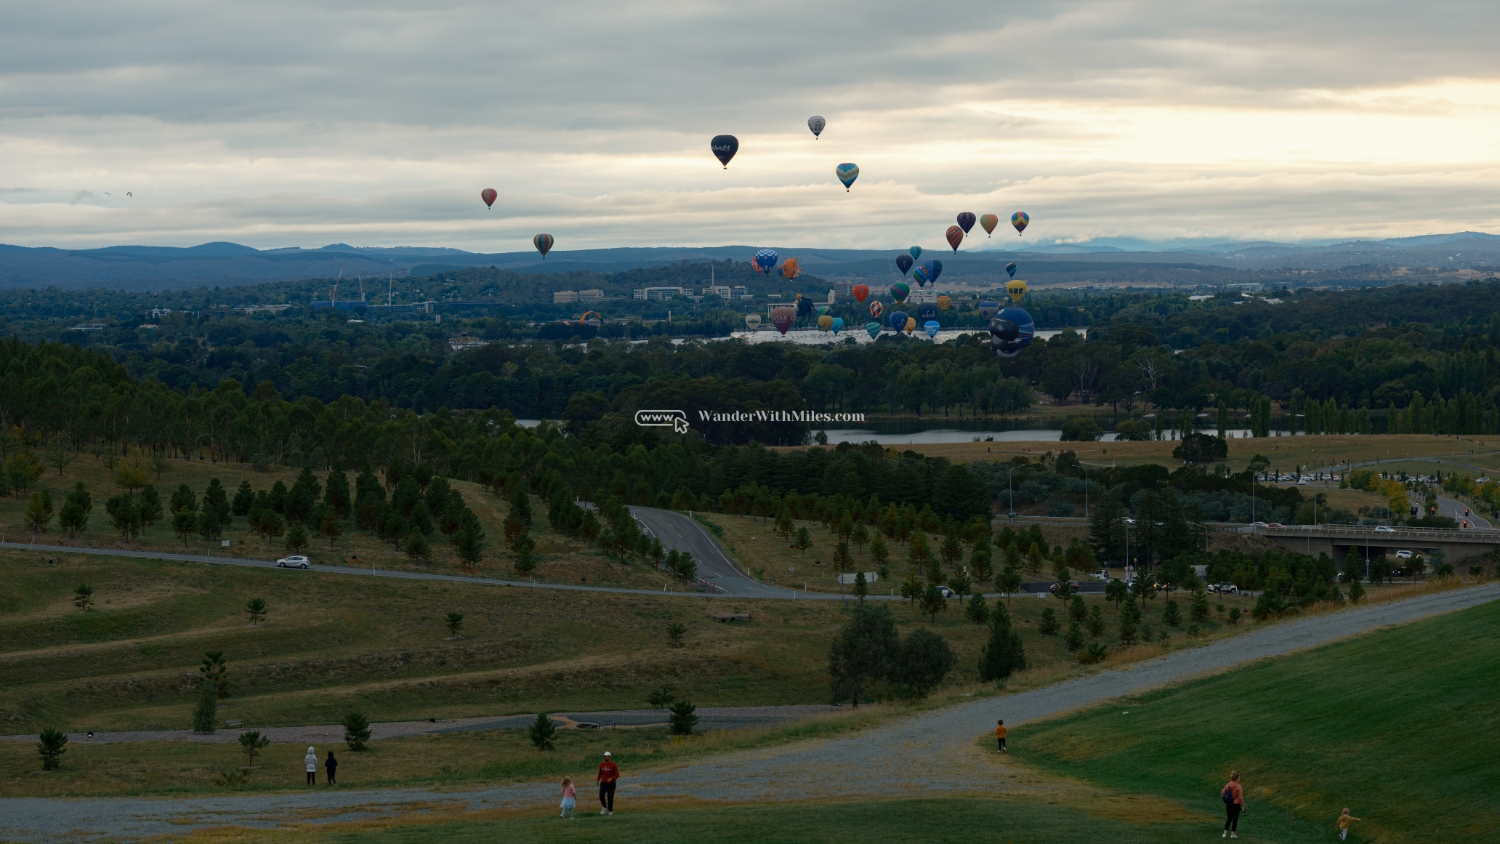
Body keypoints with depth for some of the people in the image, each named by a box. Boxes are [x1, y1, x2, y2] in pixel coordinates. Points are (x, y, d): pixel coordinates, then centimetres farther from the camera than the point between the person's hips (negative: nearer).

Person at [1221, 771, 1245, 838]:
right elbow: (1240, 797, -15)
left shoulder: (1228, 785, -4)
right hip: (1236, 805, -5)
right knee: (1235, 819, 10)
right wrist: (1242, 806, -4)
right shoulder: (1238, 787, -18)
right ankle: (1232, 834, 13)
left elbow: (1222, 793, 3)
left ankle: (1225, 833, 13)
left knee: (1229, 819, 17)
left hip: (1228, 804, 5)